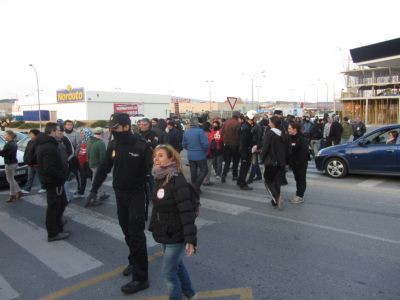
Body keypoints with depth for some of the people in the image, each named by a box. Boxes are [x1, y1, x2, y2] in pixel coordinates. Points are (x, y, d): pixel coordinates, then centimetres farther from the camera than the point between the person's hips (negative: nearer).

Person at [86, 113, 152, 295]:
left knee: (136, 234, -4)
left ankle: (141, 277, 4)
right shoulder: (113, 145, 1)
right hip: (119, 194, 6)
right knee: (127, 231, 17)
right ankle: (134, 261, 37)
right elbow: (103, 168, 8)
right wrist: (94, 190, 7)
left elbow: (152, 170, -15)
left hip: (136, 194, -6)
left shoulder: (141, 146, -17)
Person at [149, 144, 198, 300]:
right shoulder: (158, 179, 2)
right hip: (165, 233, 9)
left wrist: (190, 239, -29)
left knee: (168, 271, 0)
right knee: (177, 264, 23)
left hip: (176, 235, -8)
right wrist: (153, 226, 19)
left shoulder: (178, 181, -23)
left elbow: (187, 212, -26)